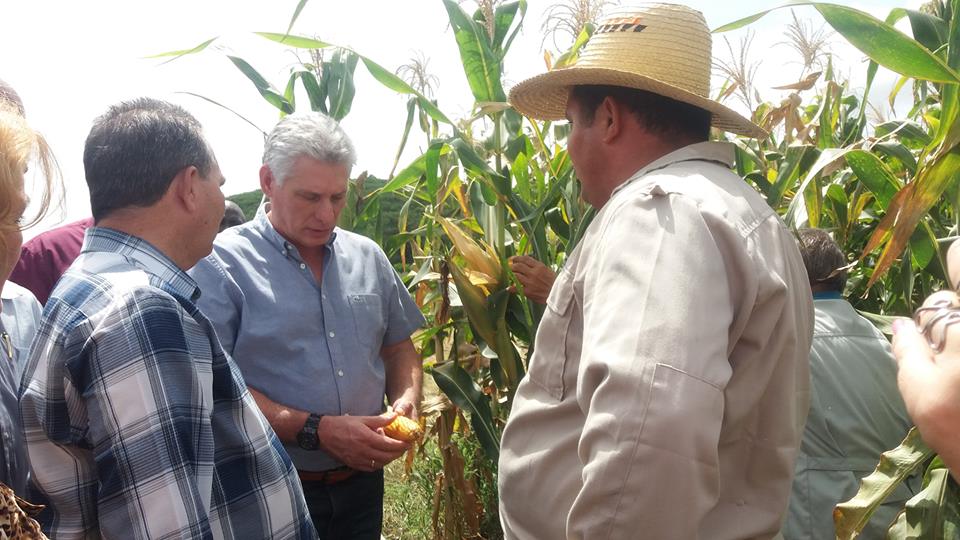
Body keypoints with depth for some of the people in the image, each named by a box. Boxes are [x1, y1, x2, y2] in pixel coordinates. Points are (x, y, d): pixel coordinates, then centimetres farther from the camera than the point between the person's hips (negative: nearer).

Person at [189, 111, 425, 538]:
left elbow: (398, 346, 14)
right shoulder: (221, 263, -12)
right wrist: (316, 430, -22)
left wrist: (406, 400, -5)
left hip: (362, 481, 5)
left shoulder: (367, 257, 5)